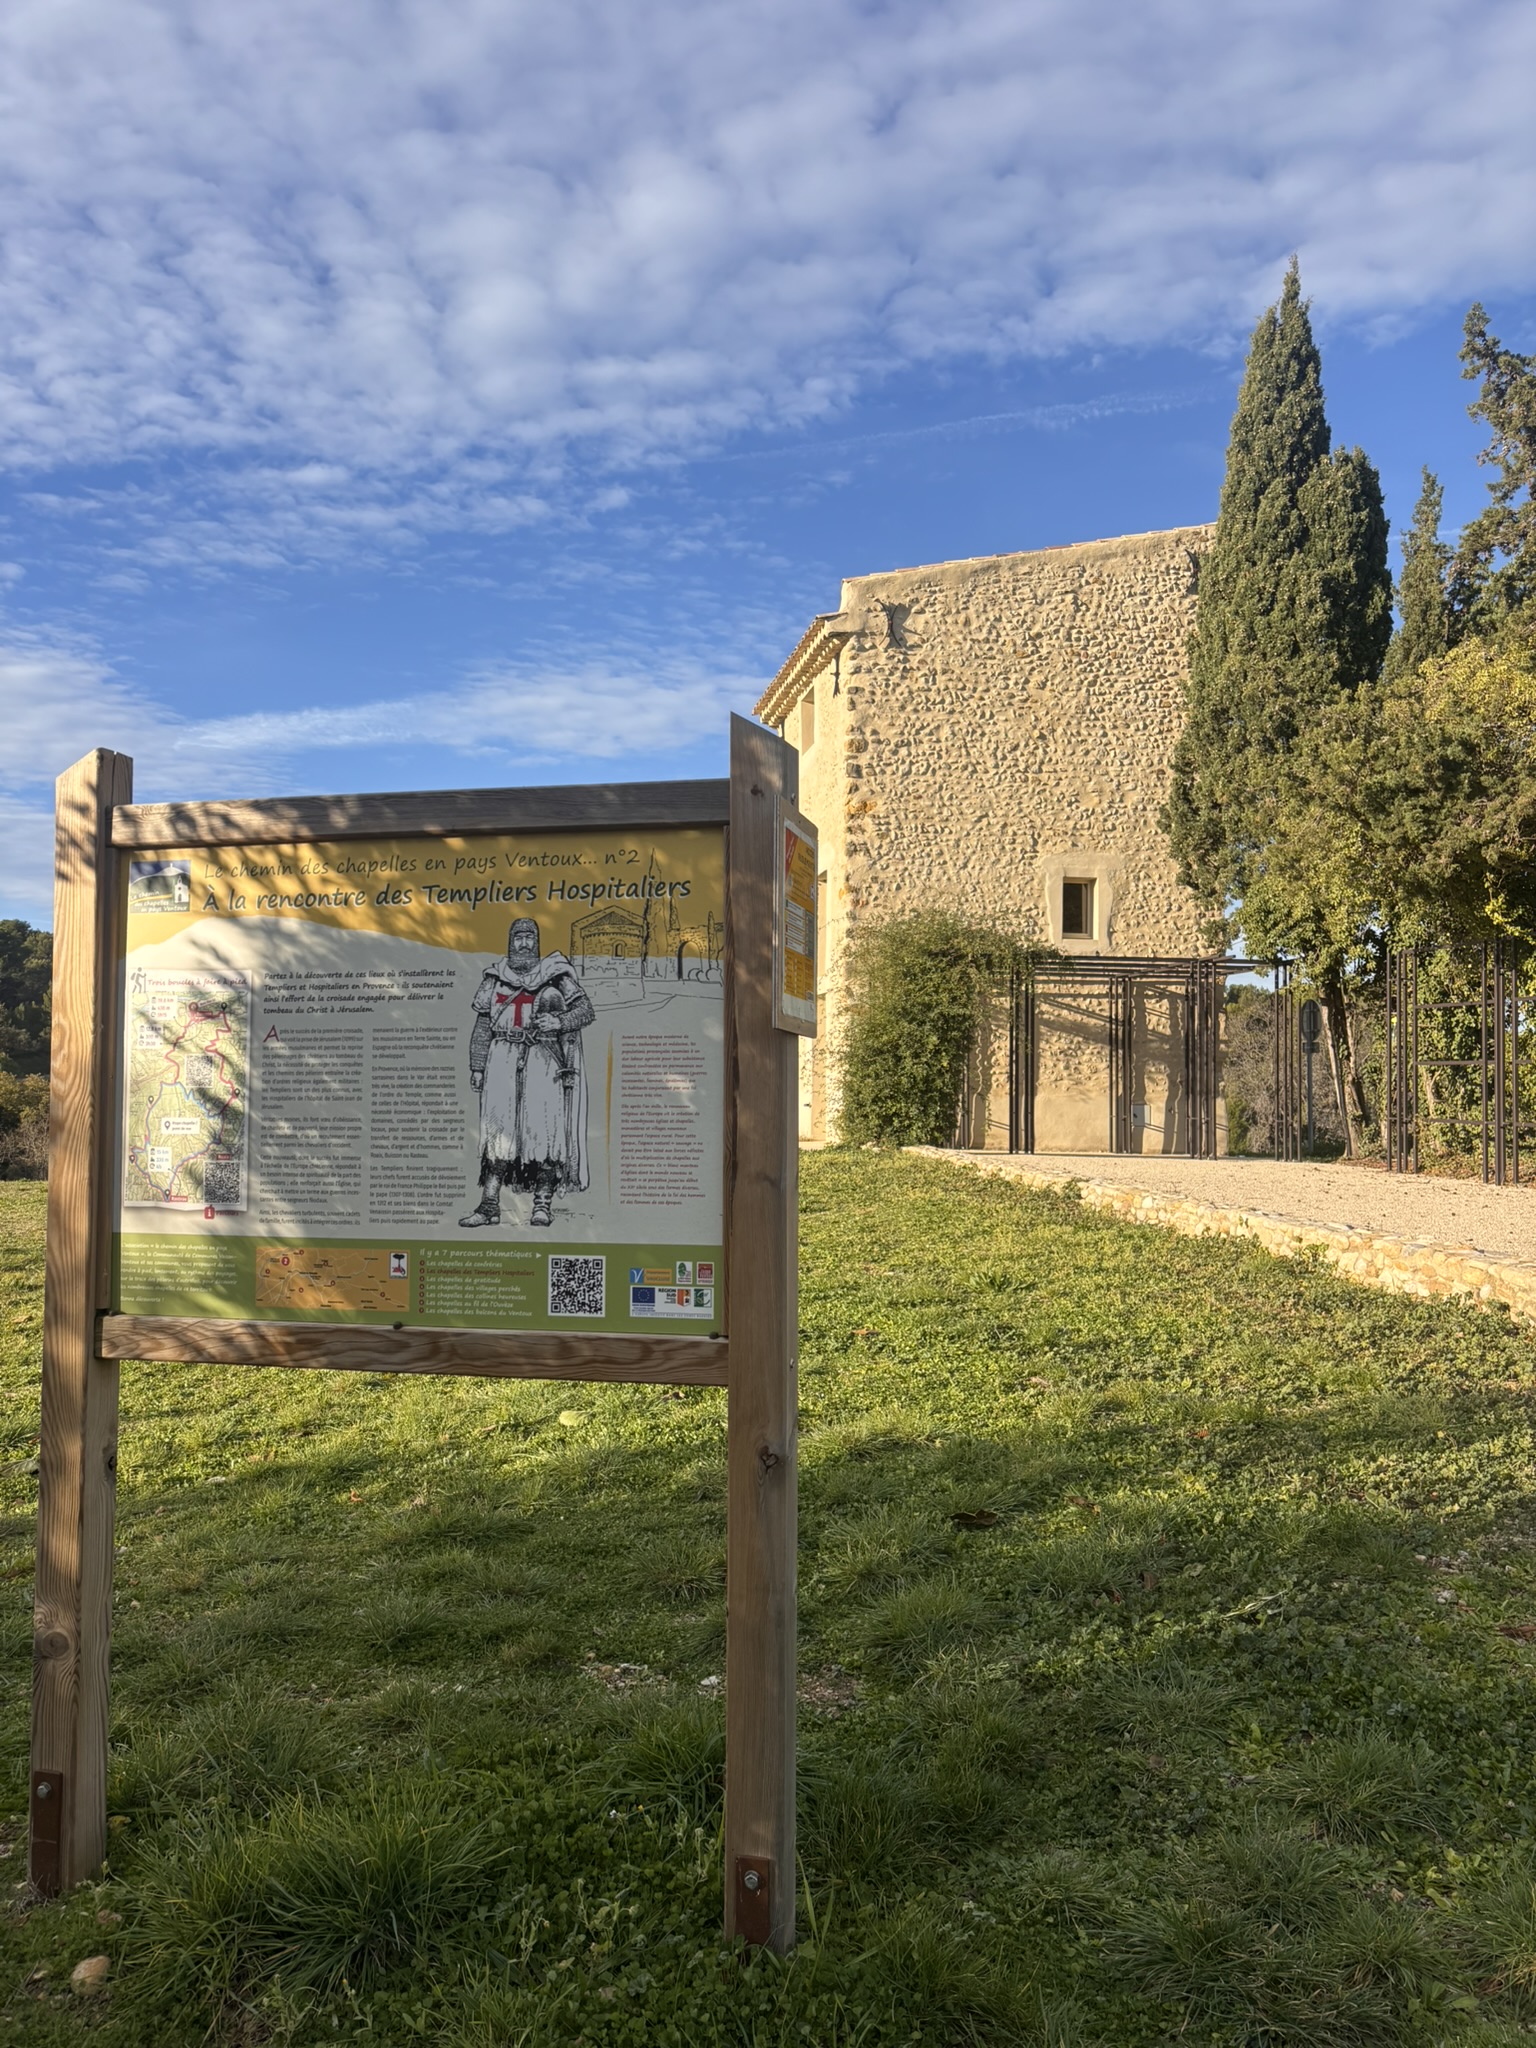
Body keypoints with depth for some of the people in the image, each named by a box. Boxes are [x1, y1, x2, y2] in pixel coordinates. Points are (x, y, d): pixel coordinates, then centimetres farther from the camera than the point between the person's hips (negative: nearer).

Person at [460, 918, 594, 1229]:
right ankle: (489, 1204, -4)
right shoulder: (495, 978, 15)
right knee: (497, 1127, -5)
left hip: (545, 1058, -2)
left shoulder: (555, 974, 7)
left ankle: (542, 1204, -1)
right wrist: (476, 1067, 13)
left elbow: (587, 1010, 5)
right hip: (503, 1057, 2)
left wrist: (559, 1021, -14)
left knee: (545, 1127, -7)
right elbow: (482, 1026, 18)